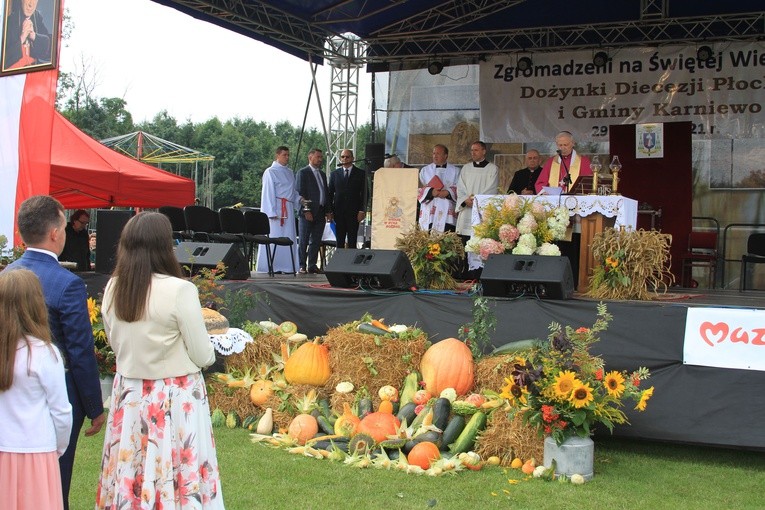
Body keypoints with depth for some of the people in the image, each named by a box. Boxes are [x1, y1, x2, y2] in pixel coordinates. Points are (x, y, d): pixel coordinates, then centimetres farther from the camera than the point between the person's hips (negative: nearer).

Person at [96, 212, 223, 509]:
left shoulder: (113, 289, -2)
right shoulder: (179, 290, -18)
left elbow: (117, 345, 10)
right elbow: (203, 357, -12)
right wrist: (208, 353, 10)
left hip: (128, 396, 5)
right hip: (175, 400, -5)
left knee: (131, 476, 13)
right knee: (177, 474, 4)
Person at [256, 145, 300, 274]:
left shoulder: (290, 172, 18)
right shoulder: (270, 172, -3)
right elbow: (268, 193, -8)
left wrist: (299, 199, 4)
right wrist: (272, 212, -16)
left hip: (288, 209, 7)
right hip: (276, 208, -7)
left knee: (289, 238, 4)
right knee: (274, 236, -8)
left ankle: (287, 266, 7)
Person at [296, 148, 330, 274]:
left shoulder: (322, 174, 20)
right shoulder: (303, 172, -2)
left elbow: (326, 193, 21)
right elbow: (300, 193, -9)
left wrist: (328, 211, 11)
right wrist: (306, 211, -15)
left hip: (320, 213, 7)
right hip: (308, 213, -7)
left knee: (316, 241, 7)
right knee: (304, 241, -2)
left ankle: (312, 265, 12)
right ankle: (302, 266, 1)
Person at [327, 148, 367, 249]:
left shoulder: (361, 173, 4)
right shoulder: (334, 174, 11)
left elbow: (364, 193, 2)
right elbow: (330, 193, 11)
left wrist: (362, 211, -7)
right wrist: (330, 211, 4)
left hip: (354, 213, -2)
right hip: (339, 213, 2)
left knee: (352, 242, -3)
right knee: (340, 242, 3)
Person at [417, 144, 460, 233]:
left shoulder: (455, 171, 13)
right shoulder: (425, 170, 15)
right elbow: (419, 189, 6)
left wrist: (448, 192, -14)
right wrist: (431, 191, -12)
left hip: (447, 213, -1)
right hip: (428, 213, 1)